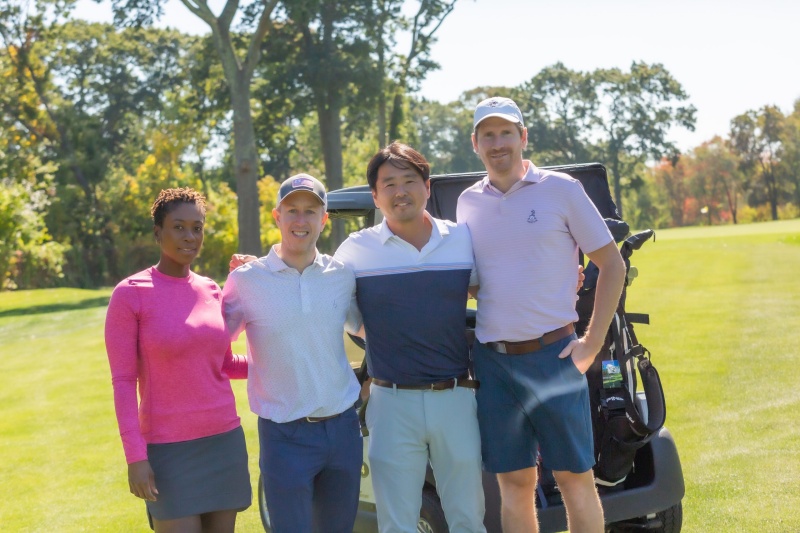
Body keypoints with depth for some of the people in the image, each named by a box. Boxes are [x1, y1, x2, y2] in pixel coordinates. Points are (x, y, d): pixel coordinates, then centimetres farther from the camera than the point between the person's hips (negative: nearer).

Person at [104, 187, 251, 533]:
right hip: (170, 449, -5)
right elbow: (123, 381, -9)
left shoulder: (210, 291, 7)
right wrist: (135, 457, -14)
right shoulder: (130, 294, -8)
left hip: (226, 440, 5)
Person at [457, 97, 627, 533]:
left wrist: (593, 341, -5)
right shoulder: (468, 203, 10)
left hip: (553, 355, -3)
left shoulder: (560, 189, -1)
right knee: (514, 485, 8)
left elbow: (612, 264, 1)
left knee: (575, 479, 1)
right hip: (492, 362, 3)